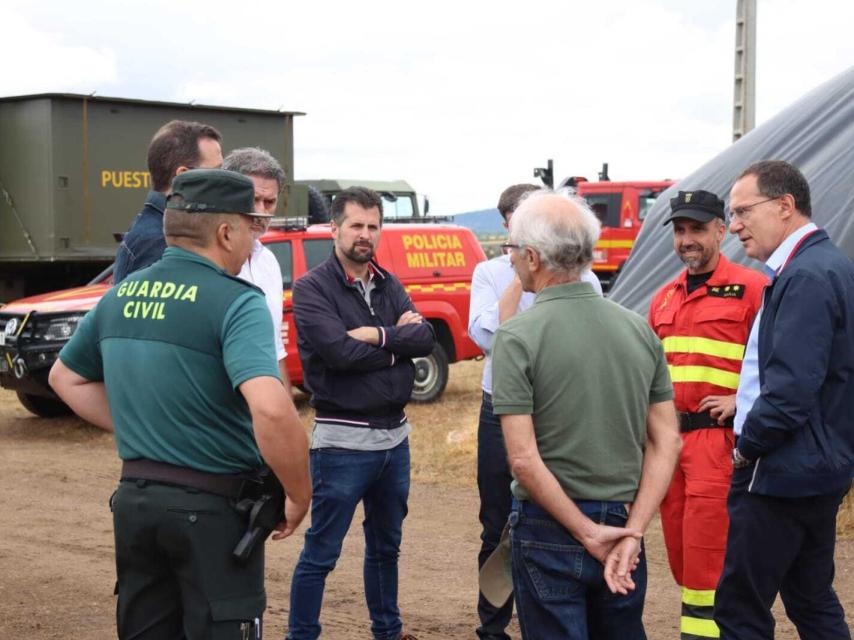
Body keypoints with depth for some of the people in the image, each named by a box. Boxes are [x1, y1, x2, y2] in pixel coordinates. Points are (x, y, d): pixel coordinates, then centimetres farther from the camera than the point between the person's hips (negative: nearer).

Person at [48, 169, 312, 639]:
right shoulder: (235, 302, -16)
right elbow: (271, 410, -30)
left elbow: (65, 378, 20)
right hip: (212, 508, -6)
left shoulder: (121, 294, 6)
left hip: (134, 498, 7)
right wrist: (299, 497, -17)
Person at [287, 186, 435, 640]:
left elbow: (426, 339, -4)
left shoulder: (389, 286, 10)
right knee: (321, 554, 0)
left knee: (386, 547, 20)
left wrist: (376, 335, -18)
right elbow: (340, 352, -23)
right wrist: (398, 340, -10)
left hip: (395, 437, 7)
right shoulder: (312, 289, -9)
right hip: (342, 441, -7)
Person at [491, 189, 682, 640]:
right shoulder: (638, 329, 2)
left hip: (549, 532, -5)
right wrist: (631, 532, -3)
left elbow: (523, 459, -18)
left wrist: (588, 533, -11)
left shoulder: (517, 337, -13)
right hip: (623, 523, 5)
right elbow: (666, 442, 1)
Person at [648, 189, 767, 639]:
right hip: (667, 435, 7)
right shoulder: (664, 298, 16)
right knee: (677, 539, 11)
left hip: (718, 437, -7)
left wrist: (742, 401, -14)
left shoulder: (751, 288, -6)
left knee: (705, 546, -8)